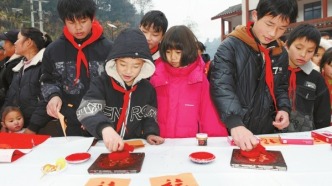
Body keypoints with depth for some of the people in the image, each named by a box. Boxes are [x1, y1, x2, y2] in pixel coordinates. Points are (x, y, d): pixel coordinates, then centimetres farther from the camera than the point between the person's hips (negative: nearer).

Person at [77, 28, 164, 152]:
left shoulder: (147, 88, 1)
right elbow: (86, 110, -23)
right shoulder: (101, 84, -9)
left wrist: (150, 133, -7)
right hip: (104, 145, -2)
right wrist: (105, 128, -41)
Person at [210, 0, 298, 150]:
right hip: (234, 132, -5)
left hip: (268, 132, 5)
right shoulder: (230, 46, -14)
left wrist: (284, 108, -2)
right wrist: (235, 123, -38)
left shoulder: (281, 53, 6)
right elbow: (221, 87, -25)